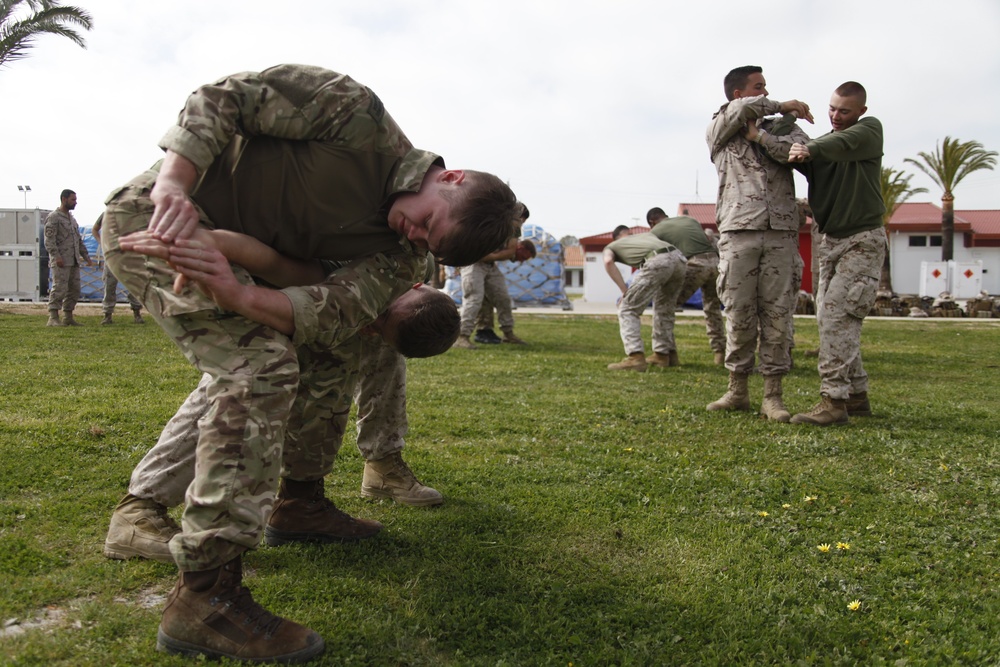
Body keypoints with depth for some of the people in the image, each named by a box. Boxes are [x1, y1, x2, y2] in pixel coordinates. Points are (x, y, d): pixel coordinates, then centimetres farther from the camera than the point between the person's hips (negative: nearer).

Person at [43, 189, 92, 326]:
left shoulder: (72, 218, 22)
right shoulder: (53, 217, -4)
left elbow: (79, 240, 27)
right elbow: (49, 240, -14)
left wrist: (86, 257, 21)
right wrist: (56, 256, -24)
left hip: (74, 261, 8)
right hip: (61, 262, -8)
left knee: (74, 290, 6)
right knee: (59, 288, -12)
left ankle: (68, 317, 12)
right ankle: (53, 318, -13)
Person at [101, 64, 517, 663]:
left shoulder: (403, 254, -4)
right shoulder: (361, 117, -21)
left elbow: (337, 308, -20)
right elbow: (226, 97, -18)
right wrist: (173, 183, -31)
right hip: (155, 217, -8)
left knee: (323, 352, 12)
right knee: (262, 365, -24)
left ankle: (300, 501, 30)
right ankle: (205, 596, -23)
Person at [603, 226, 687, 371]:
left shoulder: (610, 247, 28)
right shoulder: (645, 234, 42)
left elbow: (608, 262, 4)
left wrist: (624, 291, 3)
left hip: (657, 263, -5)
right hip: (678, 258, 6)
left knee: (628, 309, 2)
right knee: (664, 307, 26)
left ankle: (636, 358, -12)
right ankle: (663, 354, 29)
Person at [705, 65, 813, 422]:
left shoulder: (782, 127, 20)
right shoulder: (718, 132, 16)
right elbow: (742, 110, -5)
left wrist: (761, 136, 2)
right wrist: (784, 107, 7)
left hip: (780, 232, 1)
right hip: (738, 231, -1)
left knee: (776, 312, -2)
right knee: (739, 314, -2)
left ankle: (773, 395, 1)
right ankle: (737, 390, 9)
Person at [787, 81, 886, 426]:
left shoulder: (870, 130, -1)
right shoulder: (820, 144, 15)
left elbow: (844, 143, -25)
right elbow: (790, 155, -5)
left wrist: (811, 149, -43)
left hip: (863, 240, -7)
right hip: (830, 241, 7)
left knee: (837, 315, -17)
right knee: (830, 319, 6)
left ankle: (835, 400, -19)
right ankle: (857, 395, 16)